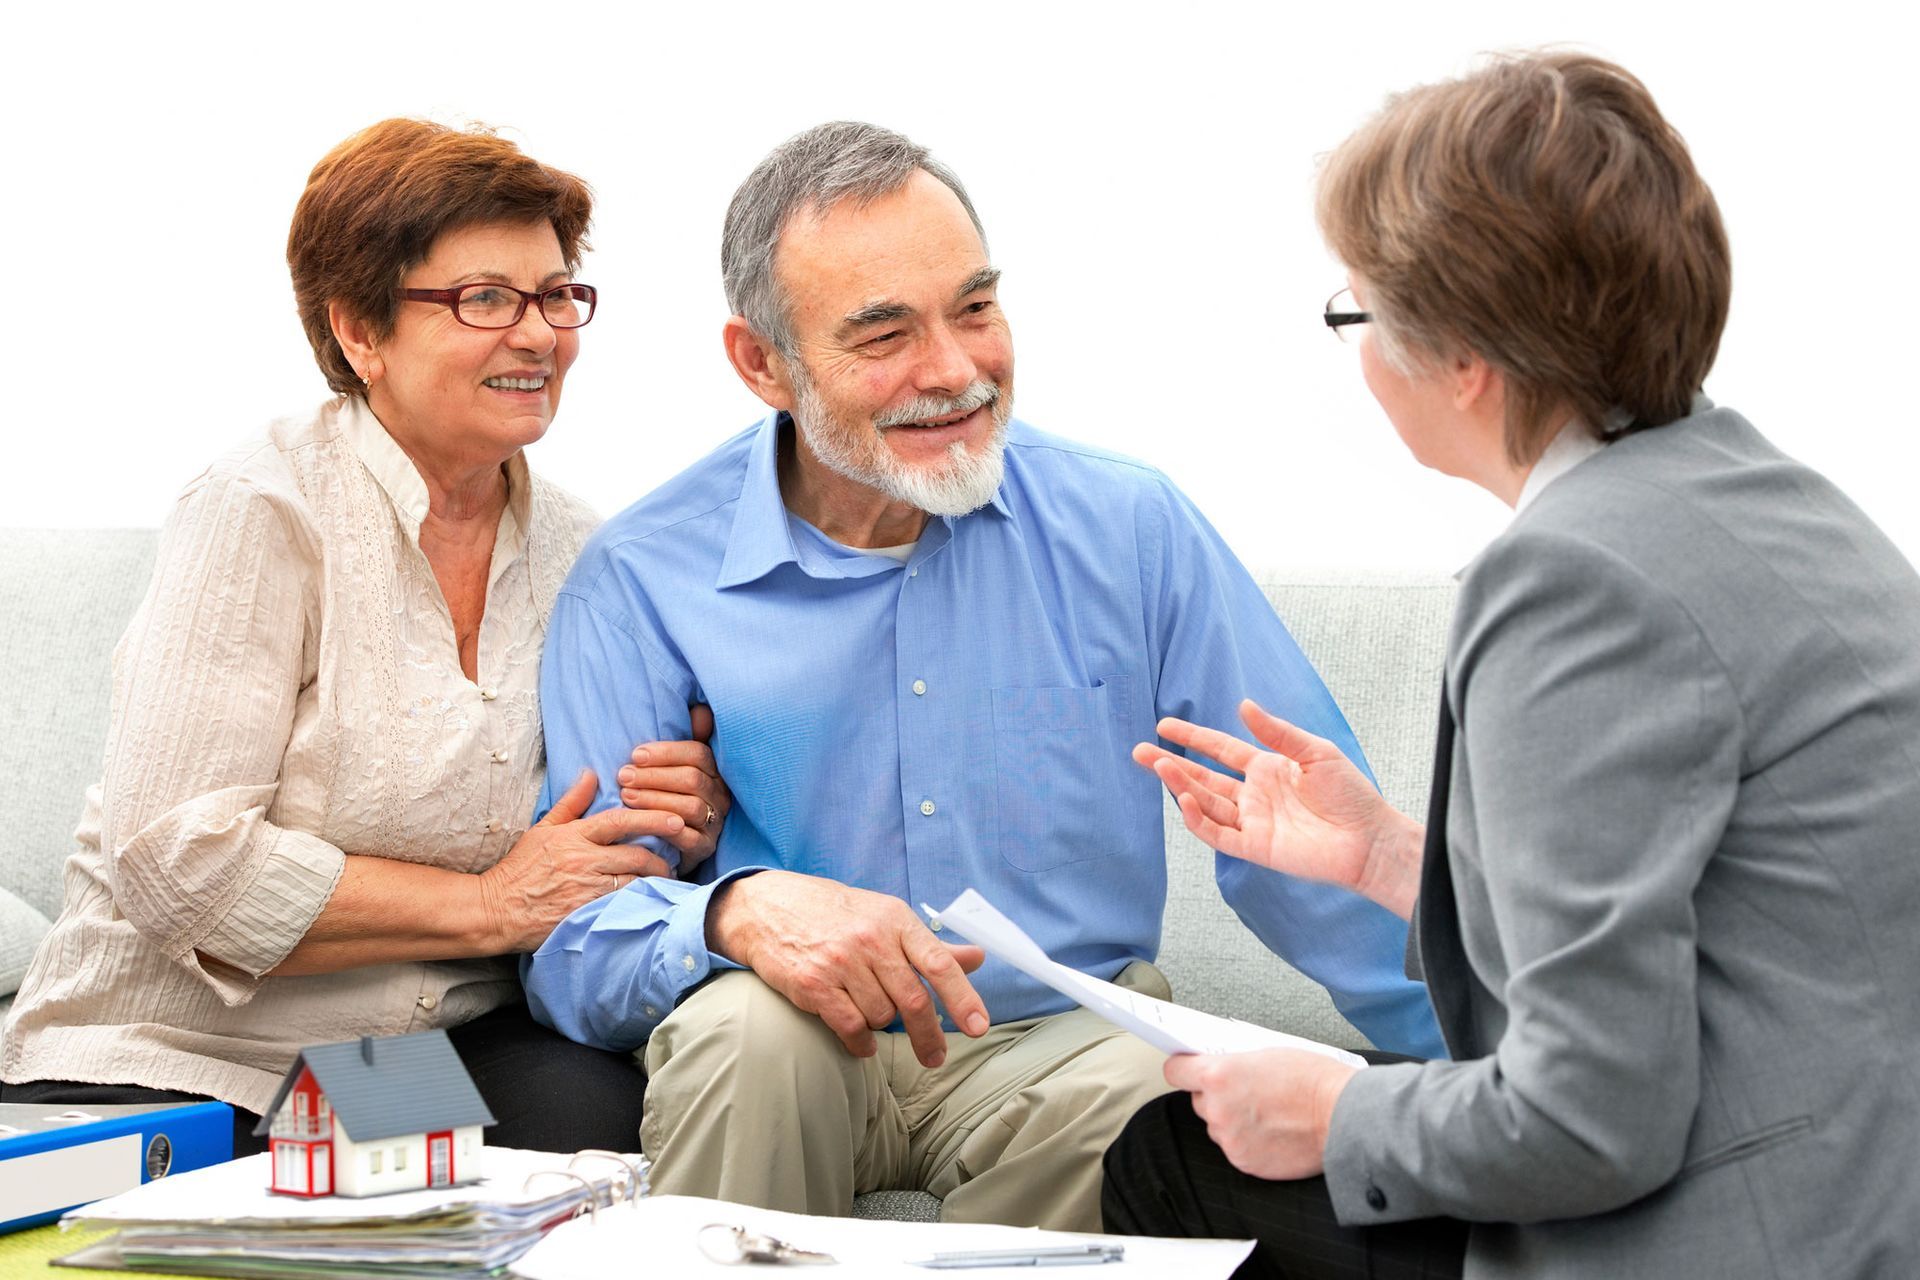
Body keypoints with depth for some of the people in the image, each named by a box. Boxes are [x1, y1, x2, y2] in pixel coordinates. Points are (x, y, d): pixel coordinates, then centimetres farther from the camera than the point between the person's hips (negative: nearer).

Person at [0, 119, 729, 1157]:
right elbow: (176, 860, -18)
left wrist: (676, 824, -4)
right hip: (176, 1062, -5)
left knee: (598, 1112, -27)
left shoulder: (569, 547, 10)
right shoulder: (260, 516, -10)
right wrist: (491, 906, -14)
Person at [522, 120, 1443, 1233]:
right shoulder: (642, 583, -5)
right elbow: (570, 939, -10)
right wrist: (739, 911, -31)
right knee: (749, 1022, -33)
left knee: (1149, 1102, -32)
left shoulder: (1130, 531, 1)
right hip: (789, 1066, 0)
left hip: (1059, 1044, 1)